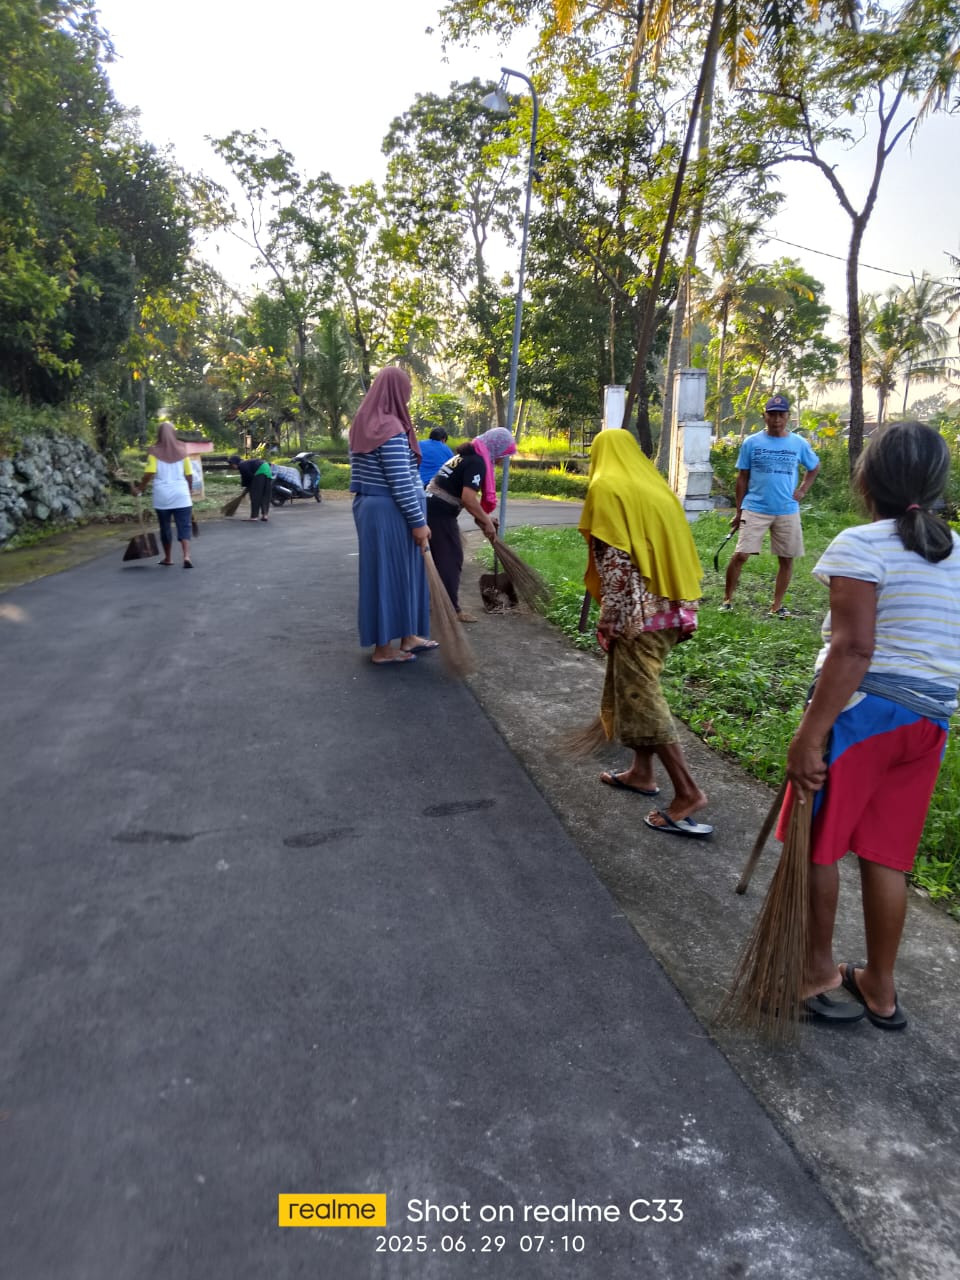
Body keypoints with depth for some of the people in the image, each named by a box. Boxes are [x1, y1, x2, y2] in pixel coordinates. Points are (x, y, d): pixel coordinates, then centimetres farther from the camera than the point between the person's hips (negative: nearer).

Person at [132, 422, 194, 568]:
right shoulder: (181, 450, 3)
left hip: (162, 496, 0)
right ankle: (186, 556, -21)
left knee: (165, 527, 14)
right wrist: (189, 491, 19)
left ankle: (167, 558, 26)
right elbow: (189, 475, 5)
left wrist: (139, 488, 0)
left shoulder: (154, 451, -3)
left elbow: (149, 473, -12)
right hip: (181, 495, 0)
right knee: (184, 527, -2)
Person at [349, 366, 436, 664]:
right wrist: (418, 522, -16)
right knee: (390, 574, 1)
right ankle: (383, 648, 11)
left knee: (403, 572, 17)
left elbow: (357, 472, 15)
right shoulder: (391, 430, -19)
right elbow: (401, 483, -20)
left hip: (368, 506, 9)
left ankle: (408, 635, 27)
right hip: (390, 512, -9)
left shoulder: (362, 425, 10)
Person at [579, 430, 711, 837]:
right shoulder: (657, 486, 17)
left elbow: (613, 560, -16)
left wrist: (609, 619, -13)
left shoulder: (605, 489, -6)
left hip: (637, 612, -8)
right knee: (638, 687, 19)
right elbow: (678, 549, 17)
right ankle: (641, 772, 26)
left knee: (639, 696, -5)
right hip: (669, 608, 8)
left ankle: (687, 792, -6)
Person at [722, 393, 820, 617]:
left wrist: (802, 490, 5)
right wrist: (739, 510, 3)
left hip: (787, 512, 2)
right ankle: (727, 600, 4)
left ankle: (777, 605, 18)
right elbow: (742, 478, 5)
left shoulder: (799, 444, 4)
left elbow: (814, 467, 20)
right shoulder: (751, 443, 1)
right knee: (740, 555, -9)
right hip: (755, 509, -2)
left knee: (787, 559, 5)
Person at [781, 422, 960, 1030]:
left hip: (860, 712, -6)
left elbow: (853, 648, -21)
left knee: (817, 842, 11)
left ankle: (819, 969, 26)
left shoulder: (862, 545, -14)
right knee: (887, 855, 16)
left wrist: (810, 735, -21)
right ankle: (879, 987, 27)